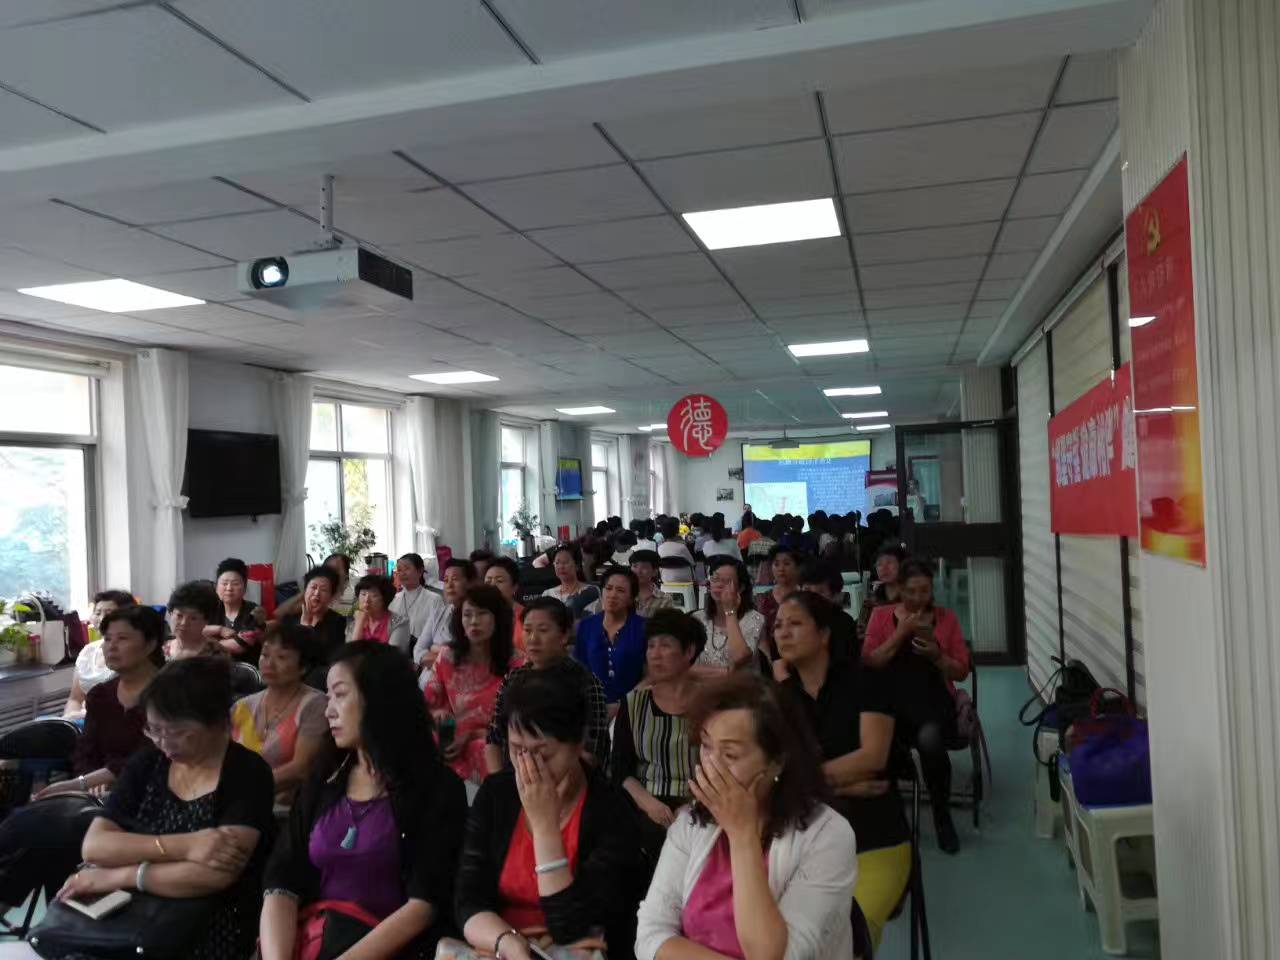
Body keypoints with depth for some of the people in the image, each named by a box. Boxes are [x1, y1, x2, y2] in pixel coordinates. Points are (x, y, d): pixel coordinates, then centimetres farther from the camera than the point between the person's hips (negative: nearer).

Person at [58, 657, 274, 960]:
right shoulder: (147, 763, 5)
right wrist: (180, 846, -19)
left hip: (209, 933, -4)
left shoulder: (248, 773, -10)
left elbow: (217, 874, -20)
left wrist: (117, 877, -16)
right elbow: (93, 845, -6)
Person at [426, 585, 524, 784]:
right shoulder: (447, 657, 5)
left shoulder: (515, 664, -3)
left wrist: (471, 735, -14)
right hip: (451, 747, 2)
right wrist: (437, 715, -14)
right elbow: (426, 704, 10)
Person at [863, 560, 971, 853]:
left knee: (929, 739, -35)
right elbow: (869, 662, -2)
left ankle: (942, 818, -7)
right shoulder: (881, 615, 9)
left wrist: (936, 655, -11)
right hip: (892, 699, 0)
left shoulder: (946, 618, 9)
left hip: (935, 699, 0)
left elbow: (961, 671, 9)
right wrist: (902, 632, -9)